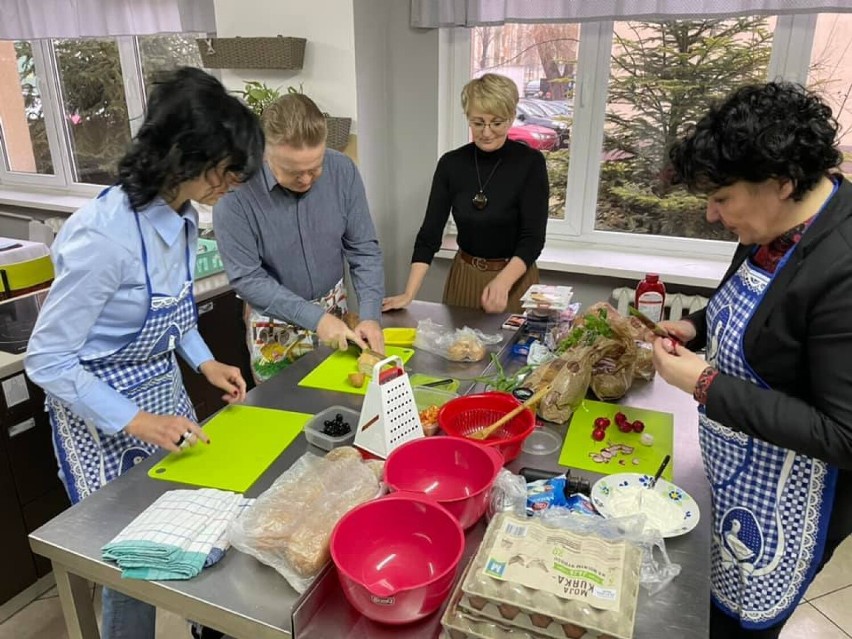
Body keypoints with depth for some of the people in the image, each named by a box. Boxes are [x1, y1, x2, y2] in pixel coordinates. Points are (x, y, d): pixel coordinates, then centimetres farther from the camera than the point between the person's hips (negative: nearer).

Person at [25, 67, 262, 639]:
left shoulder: (182, 215, -5)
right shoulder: (105, 235, -30)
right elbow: (48, 361, -21)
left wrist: (203, 360, 0)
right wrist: (135, 422, -25)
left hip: (164, 388, 7)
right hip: (100, 410, -7)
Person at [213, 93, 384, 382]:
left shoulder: (342, 171, -15)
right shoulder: (235, 190, -25)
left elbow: (364, 250, -9)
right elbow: (246, 277, -20)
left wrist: (370, 316, -21)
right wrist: (315, 317, -26)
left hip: (335, 310, 3)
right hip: (276, 327, -3)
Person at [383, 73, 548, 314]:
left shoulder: (530, 163, -12)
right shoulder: (451, 164, -4)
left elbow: (533, 238, -16)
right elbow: (430, 233, -6)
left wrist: (502, 282, -33)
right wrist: (409, 294, -15)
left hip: (514, 279, -2)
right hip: (464, 278, 3)